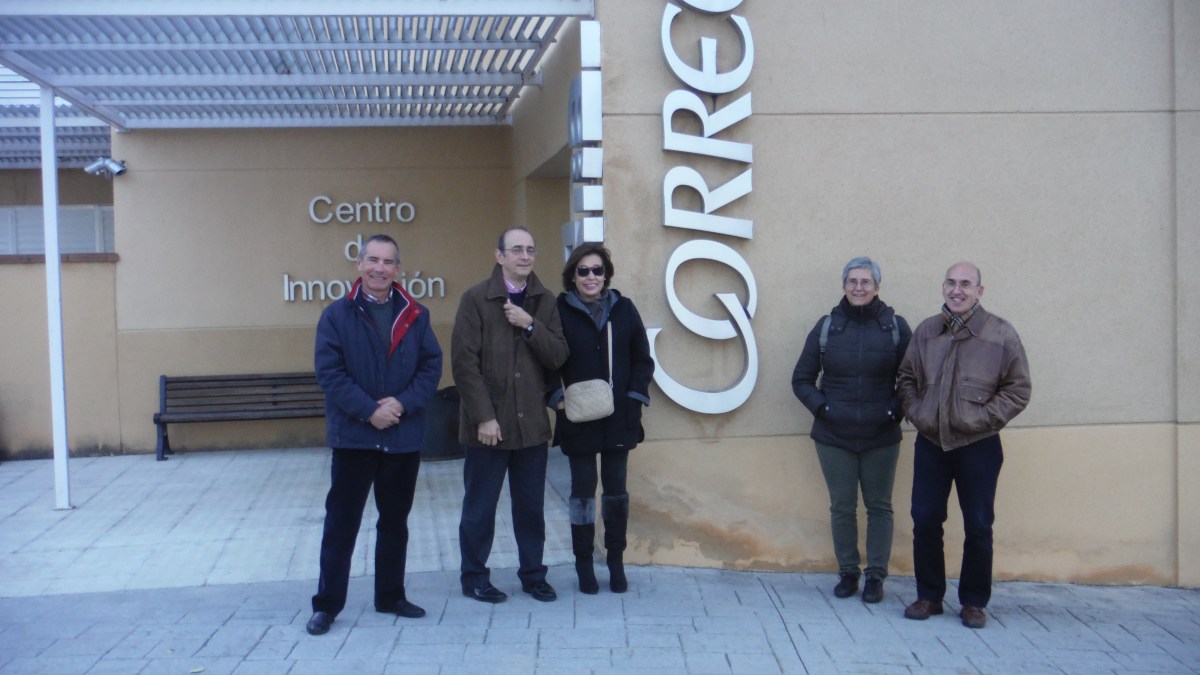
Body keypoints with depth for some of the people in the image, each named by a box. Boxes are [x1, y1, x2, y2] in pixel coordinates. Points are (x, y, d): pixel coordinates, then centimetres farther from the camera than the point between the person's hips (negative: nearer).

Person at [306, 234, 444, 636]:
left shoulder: (415, 316, 5)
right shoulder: (336, 315, -3)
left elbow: (432, 365, 0)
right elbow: (329, 372, -10)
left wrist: (404, 403, -15)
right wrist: (369, 410, -18)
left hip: (404, 438, 3)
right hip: (353, 437, -3)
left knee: (395, 521, 14)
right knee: (341, 523, 3)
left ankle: (391, 596, 27)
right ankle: (327, 604, 11)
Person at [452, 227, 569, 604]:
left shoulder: (544, 302, 8)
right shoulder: (476, 299, -5)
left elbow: (558, 357, 1)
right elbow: (464, 363, -10)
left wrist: (530, 326, -14)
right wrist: (483, 416, -14)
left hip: (532, 424, 4)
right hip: (488, 424, -4)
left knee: (531, 506, 11)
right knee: (480, 506, 6)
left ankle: (533, 575, 24)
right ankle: (474, 578, 19)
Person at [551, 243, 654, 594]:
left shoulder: (624, 309, 4)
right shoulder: (560, 311, -4)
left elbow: (642, 358, 7)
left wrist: (636, 395, -2)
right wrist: (557, 398, -12)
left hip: (619, 417, 2)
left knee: (616, 488, 10)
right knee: (583, 490, 6)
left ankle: (616, 562, 21)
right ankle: (584, 563, 17)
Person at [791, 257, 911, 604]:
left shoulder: (896, 326, -2)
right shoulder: (826, 326, 1)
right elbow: (801, 379, 7)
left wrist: (895, 410, -9)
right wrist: (822, 407, -6)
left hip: (881, 438, -1)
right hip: (833, 436, 1)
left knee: (879, 506, 7)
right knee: (842, 507, 7)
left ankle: (876, 575, 18)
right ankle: (848, 573, 20)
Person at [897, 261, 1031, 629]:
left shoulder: (1001, 334, -6)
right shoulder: (925, 331, 4)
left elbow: (1018, 389, -3)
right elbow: (907, 378, 14)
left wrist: (982, 418, -11)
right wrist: (916, 412, 0)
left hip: (978, 446, -3)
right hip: (930, 442, 3)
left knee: (978, 527, 5)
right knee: (925, 520, 6)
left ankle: (974, 602, 19)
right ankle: (929, 595, 21)